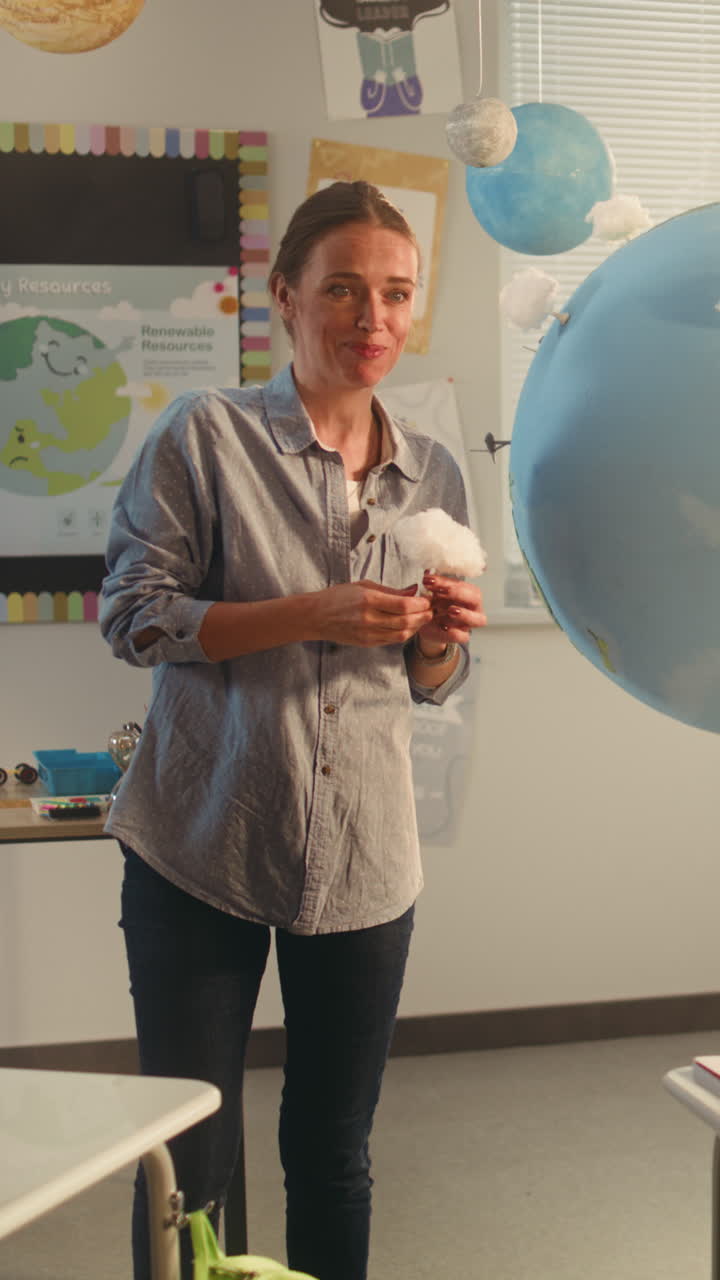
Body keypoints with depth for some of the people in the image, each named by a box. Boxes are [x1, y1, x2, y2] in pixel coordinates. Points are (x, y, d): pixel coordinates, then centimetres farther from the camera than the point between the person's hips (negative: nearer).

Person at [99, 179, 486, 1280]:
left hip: (363, 861, 4)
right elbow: (133, 615, -9)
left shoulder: (433, 476, 8)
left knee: (333, 1156, 15)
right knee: (188, 1166, 7)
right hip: (200, 853, -3)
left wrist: (442, 638, -8)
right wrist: (314, 615, -20)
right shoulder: (206, 435, -6)